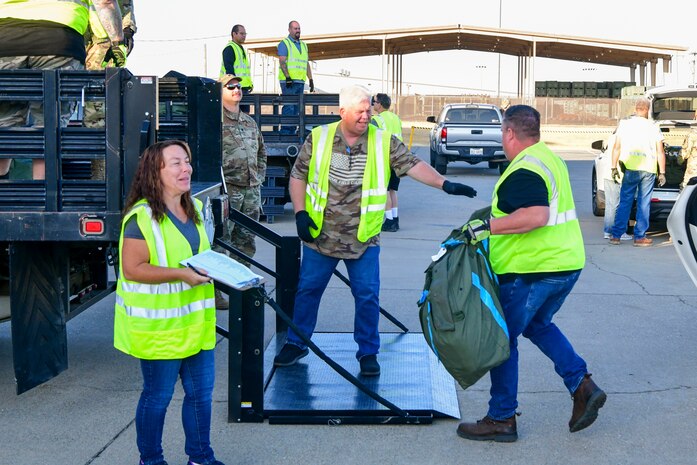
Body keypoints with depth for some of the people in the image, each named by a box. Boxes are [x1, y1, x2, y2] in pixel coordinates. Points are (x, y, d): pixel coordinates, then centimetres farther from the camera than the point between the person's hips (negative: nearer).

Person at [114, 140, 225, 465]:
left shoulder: (195, 209, 9)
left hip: (195, 322, 7)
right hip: (158, 325, -7)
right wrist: (180, 274, -26)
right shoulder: (142, 217, -17)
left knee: (201, 391, 13)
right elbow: (132, 269, -21)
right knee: (158, 396, 6)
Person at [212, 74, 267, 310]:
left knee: (246, 241, 13)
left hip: (252, 189, 7)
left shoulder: (250, 122, 18)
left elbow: (261, 151, 28)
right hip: (227, 190, -7)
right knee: (220, 240, -6)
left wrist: (259, 176, 18)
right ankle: (214, 290, 0)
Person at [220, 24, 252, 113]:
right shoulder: (229, 48, -8)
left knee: (245, 112, 10)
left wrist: (249, 83, 20)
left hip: (244, 88, 10)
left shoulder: (240, 48, 23)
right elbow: (229, 69, -17)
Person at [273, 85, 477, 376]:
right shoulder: (319, 139, -2)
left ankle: (368, 352, 17)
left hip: (364, 240, 0)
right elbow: (298, 177, 5)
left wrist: (444, 184, -21)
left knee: (368, 296, 2)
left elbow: (413, 165, -7)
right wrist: (300, 213, -5)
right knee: (308, 290, 11)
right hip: (320, 236, 1)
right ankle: (296, 343, 28)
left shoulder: (384, 142, -2)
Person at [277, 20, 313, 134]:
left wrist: (311, 80, 16)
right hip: (288, 81, -7)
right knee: (289, 106, -12)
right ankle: (285, 131, -11)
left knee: (296, 107, 6)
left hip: (300, 81, 7)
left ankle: (292, 131, 9)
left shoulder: (303, 45, 21)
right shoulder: (284, 43, 0)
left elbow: (307, 64, 23)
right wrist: (287, 77, -20)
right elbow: (282, 62, -10)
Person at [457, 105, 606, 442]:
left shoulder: (523, 171, -19)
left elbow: (537, 215, -33)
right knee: (537, 324, 27)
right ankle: (583, 386, 16)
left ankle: (501, 419, 9)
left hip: (532, 270, -10)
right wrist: (499, 213, 32)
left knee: (503, 337, 2)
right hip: (567, 264, 10)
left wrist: (488, 226, -28)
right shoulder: (551, 159, 13)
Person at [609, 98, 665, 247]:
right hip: (648, 170, -1)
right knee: (644, 204, 5)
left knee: (624, 202, 6)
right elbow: (660, 153, 1)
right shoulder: (654, 128, 2)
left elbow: (617, 148, 1)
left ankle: (616, 235, 4)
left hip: (630, 169, 1)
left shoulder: (624, 124, 3)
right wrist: (662, 173, 5)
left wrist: (614, 167, 5)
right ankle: (640, 237, 6)